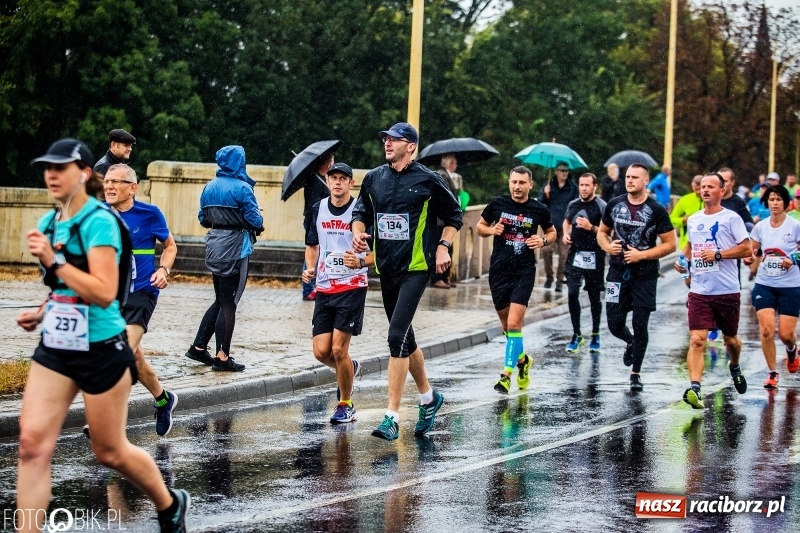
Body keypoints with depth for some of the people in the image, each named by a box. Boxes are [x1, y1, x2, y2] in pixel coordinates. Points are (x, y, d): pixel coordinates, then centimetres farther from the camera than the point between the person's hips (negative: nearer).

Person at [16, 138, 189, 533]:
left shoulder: (99, 221, -16)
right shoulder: (49, 223, 8)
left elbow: (104, 292, -25)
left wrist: (54, 261, -28)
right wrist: (42, 313, 8)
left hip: (100, 348, -7)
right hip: (55, 346, 7)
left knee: (109, 451, 8)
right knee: (32, 442, -7)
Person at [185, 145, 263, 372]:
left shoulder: (209, 188, 8)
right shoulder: (242, 188, -13)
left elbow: (203, 219, 13)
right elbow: (255, 220, -15)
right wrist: (259, 221, 6)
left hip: (214, 247, 7)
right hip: (235, 249, -7)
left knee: (221, 301, 18)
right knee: (229, 304, -2)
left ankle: (199, 347, 18)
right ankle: (222, 357, -1)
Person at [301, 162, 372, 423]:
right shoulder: (318, 209, 8)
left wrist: (361, 262, -23)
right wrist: (310, 268, 3)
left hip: (352, 287, -5)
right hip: (324, 288, 5)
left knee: (339, 349, -10)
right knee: (321, 351, 0)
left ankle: (345, 405, 9)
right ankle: (349, 369, 34)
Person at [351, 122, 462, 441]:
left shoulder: (428, 180, -5)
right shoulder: (374, 178, 8)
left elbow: (453, 216, 5)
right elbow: (361, 211, 20)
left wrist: (443, 246, -7)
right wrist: (358, 232, -1)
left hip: (416, 267, -6)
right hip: (386, 268, 6)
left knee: (397, 336, -17)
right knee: (404, 339, 16)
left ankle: (392, 417, -17)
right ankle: (428, 397, 38)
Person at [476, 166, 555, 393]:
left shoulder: (539, 209, -1)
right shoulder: (497, 204, -1)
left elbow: (552, 232, 15)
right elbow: (480, 226, 11)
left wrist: (543, 241, -7)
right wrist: (491, 230, -11)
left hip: (524, 272, -2)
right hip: (499, 270, 2)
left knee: (514, 324, -14)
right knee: (506, 325, 14)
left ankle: (507, 374, -13)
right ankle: (522, 359, 39)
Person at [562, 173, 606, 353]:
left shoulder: (601, 206, -9)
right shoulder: (573, 205, 8)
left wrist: (591, 227, -23)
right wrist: (566, 234, 9)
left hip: (594, 257, -4)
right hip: (575, 255, 4)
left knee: (594, 296, 7)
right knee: (572, 293, -5)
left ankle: (595, 335, 22)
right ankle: (576, 334, 7)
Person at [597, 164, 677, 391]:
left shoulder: (656, 210, -7)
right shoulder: (614, 205, 4)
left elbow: (670, 244, -5)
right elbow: (602, 232, 16)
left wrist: (641, 255, -15)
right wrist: (608, 246, -7)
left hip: (645, 275, -3)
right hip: (618, 272, 3)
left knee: (640, 324, -3)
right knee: (615, 323, 0)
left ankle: (635, 373, 10)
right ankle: (631, 343, 36)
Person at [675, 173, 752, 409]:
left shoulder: (731, 218, -4)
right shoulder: (693, 220, 11)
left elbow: (747, 249, -9)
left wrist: (718, 254, -16)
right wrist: (682, 260, 12)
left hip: (727, 291, -3)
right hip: (699, 291, 3)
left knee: (730, 338, 15)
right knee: (697, 340, -14)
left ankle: (735, 367, 47)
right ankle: (695, 389, -23)